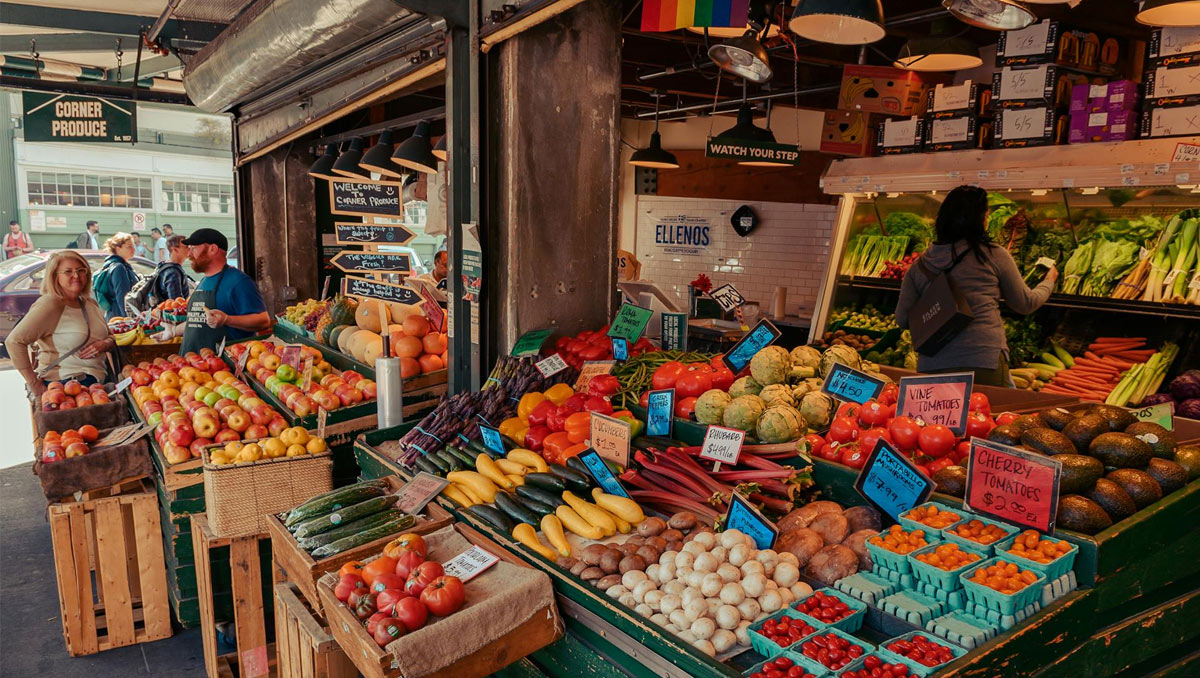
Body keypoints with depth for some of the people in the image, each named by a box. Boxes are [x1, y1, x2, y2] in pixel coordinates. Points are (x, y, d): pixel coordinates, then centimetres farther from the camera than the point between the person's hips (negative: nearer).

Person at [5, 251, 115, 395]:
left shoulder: (91, 303, 10)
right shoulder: (50, 305, -11)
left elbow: (109, 338, 20)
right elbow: (14, 341, -17)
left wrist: (104, 345, -4)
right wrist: (34, 383, -15)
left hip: (95, 382, 7)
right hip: (62, 386, -7)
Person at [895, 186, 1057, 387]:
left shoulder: (920, 264, 7)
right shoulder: (994, 255, 1)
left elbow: (902, 318, 8)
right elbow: (1025, 303, 15)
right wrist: (1049, 281, 35)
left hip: (931, 366, 3)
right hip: (984, 364, -3)